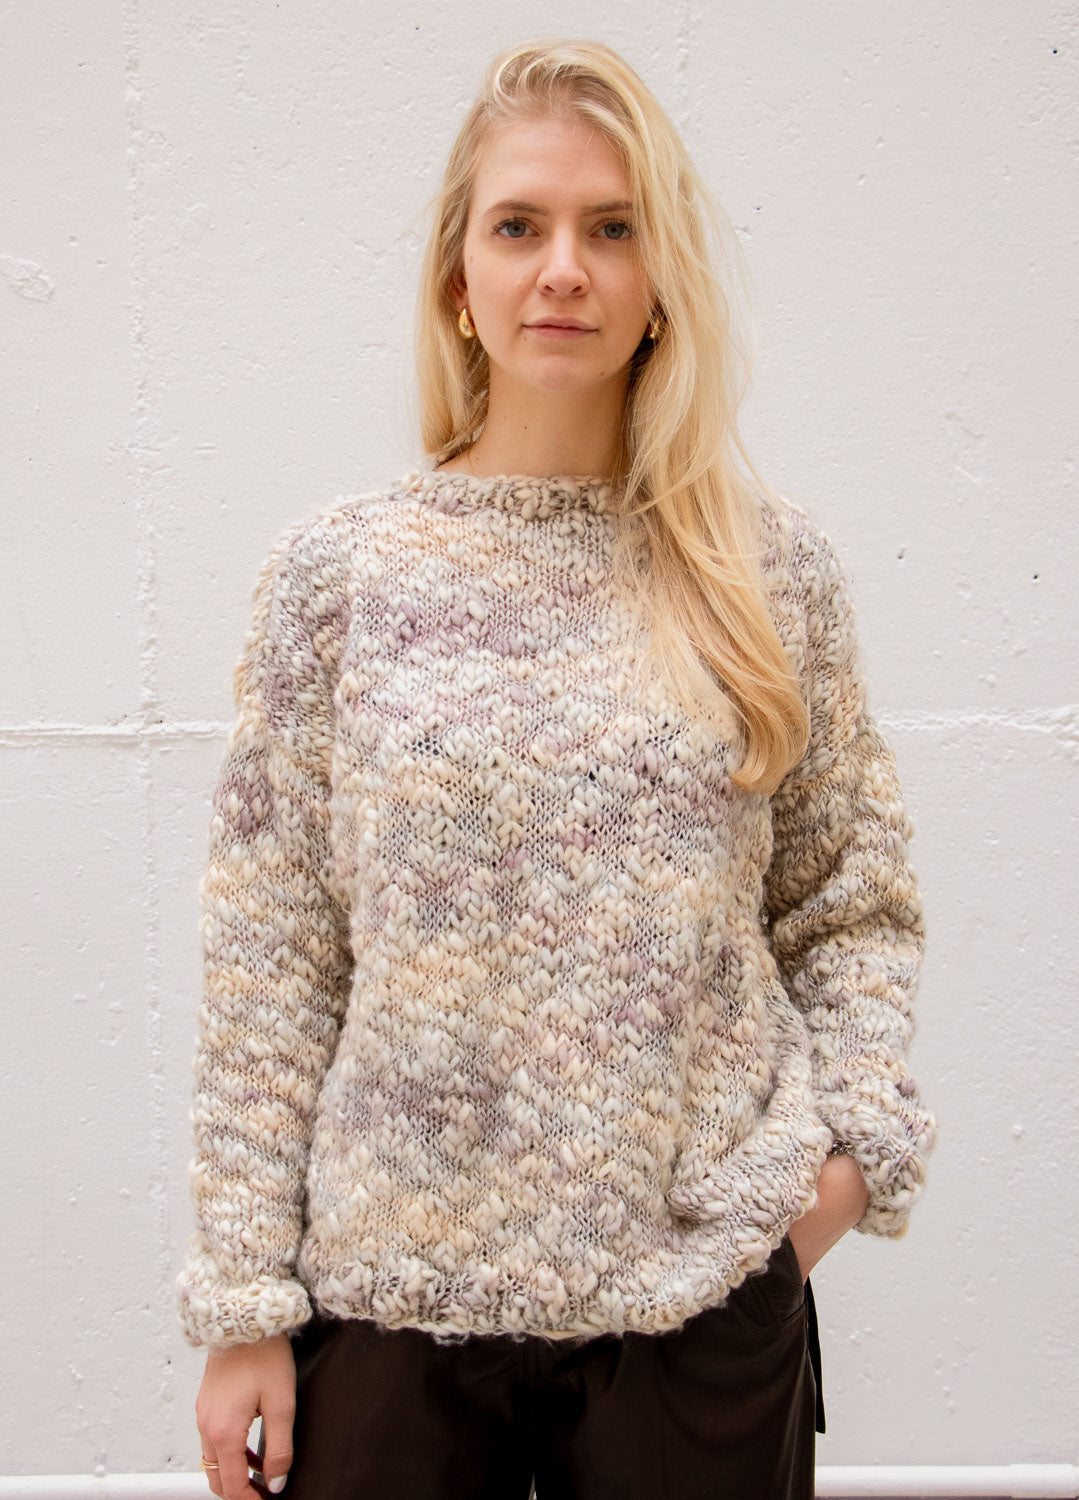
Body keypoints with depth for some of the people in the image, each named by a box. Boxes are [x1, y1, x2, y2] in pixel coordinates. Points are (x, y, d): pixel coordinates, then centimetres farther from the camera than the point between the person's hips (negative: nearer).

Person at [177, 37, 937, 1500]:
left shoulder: (774, 569, 1)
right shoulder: (336, 571, -2)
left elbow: (855, 903, 10)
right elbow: (269, 961, -1)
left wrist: (861, 1138, -5)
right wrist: (245, 1301, -2)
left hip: (706, 1289, 1)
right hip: (391, 1287, 0)